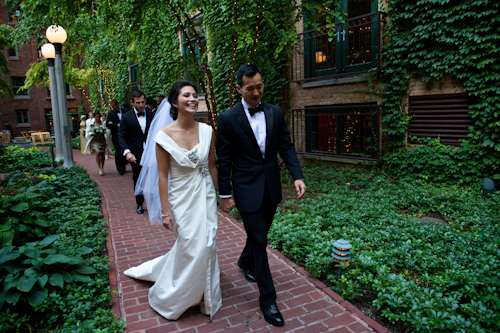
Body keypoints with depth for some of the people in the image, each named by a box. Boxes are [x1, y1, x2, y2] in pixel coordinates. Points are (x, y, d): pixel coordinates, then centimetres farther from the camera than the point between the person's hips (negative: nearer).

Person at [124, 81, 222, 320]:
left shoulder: (207, 131, -5)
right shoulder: (164, 136, -13)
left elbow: (212, 166, 5)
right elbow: (163, 176, -9)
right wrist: (165, 211, -8)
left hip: (206, 195, 3)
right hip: (182, 199, -3)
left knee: (206, 244, 10)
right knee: (190, 247, 7)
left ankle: (204, 292, 37)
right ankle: (180, 295, 37)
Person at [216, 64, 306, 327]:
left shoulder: (275, 112, 2)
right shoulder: (228, 119, -10)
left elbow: (286, 146, 4)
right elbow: (224, 160, -7)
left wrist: (297, 176, -8)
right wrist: (224, 194, -5)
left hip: (271, 187, 5)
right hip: (247, 189, -5)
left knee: (260, 233, 22)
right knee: (259, 240, 0)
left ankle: (245, 262, 52)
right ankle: (267, 297, 15)